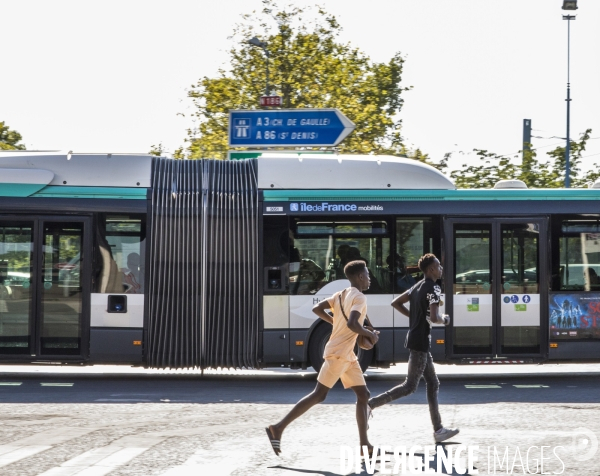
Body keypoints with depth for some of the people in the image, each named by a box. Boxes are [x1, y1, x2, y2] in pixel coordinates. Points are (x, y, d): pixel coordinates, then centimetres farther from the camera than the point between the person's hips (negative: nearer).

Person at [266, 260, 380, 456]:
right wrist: (370, 334, -12)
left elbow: (317, 309, 11)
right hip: (338, 354, -10)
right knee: (318, 395, -9)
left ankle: (364, 444, 6)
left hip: (347, 356, 10)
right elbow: (352, 324, -27)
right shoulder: (359, 298, -13)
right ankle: (278, 428, -8)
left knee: (363, 395, 8)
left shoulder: (341, 295, 14)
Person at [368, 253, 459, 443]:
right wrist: (444, 320, -3)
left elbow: (396, 303, 19)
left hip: (415, 338, 10)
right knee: (409, 386, -7)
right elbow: (433, 318, -24)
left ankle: (438, 430, 15)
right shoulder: (433, 288, -14)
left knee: (433, 384, 13)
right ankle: (370, 404, -11)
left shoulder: (418, 286, 12)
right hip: (421, 341, -10)